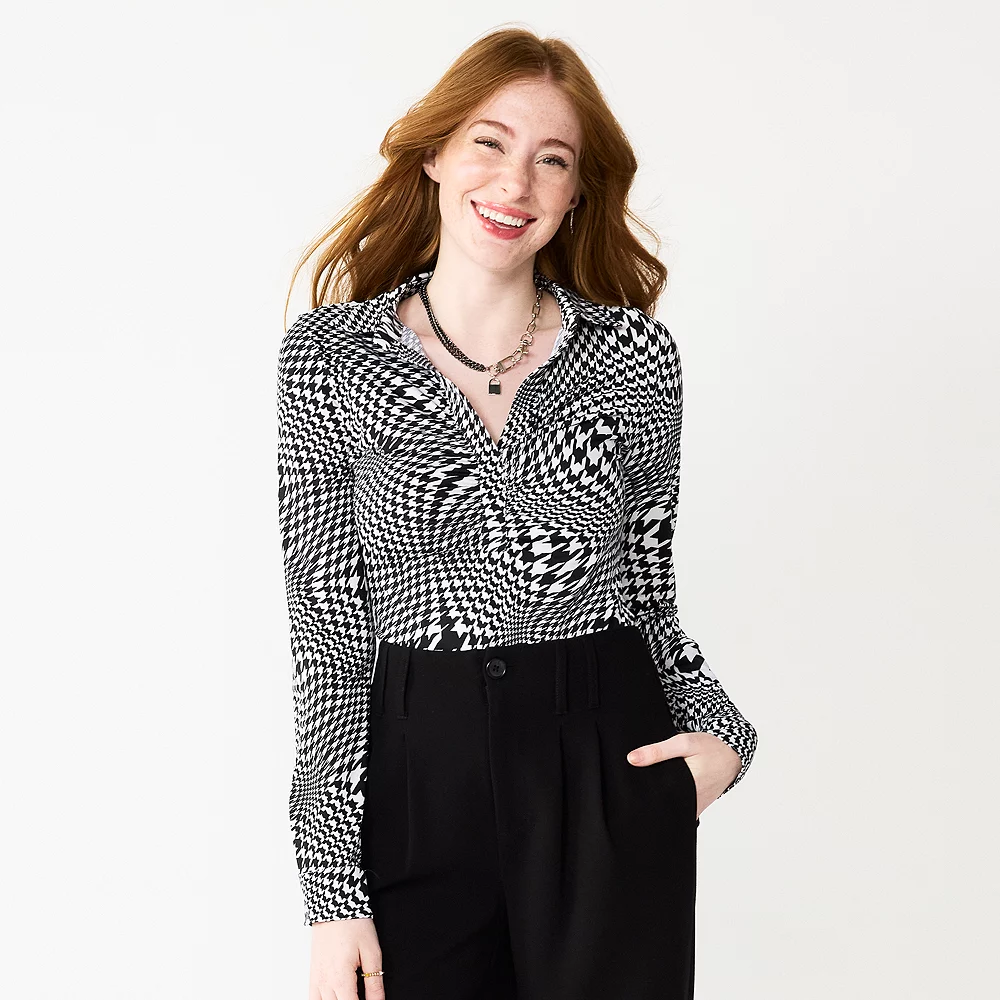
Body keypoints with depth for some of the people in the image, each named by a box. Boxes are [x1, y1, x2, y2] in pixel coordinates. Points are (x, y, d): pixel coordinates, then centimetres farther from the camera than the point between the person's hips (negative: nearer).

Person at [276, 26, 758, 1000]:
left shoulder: (638, 354, 1)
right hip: (417, 776, -1)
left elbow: (647, 591, 10)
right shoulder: (329, 354, -2)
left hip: (613, 781, 1)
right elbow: (329, 621, -3)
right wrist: (332, 891, -4)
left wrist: (720, 729, -7)